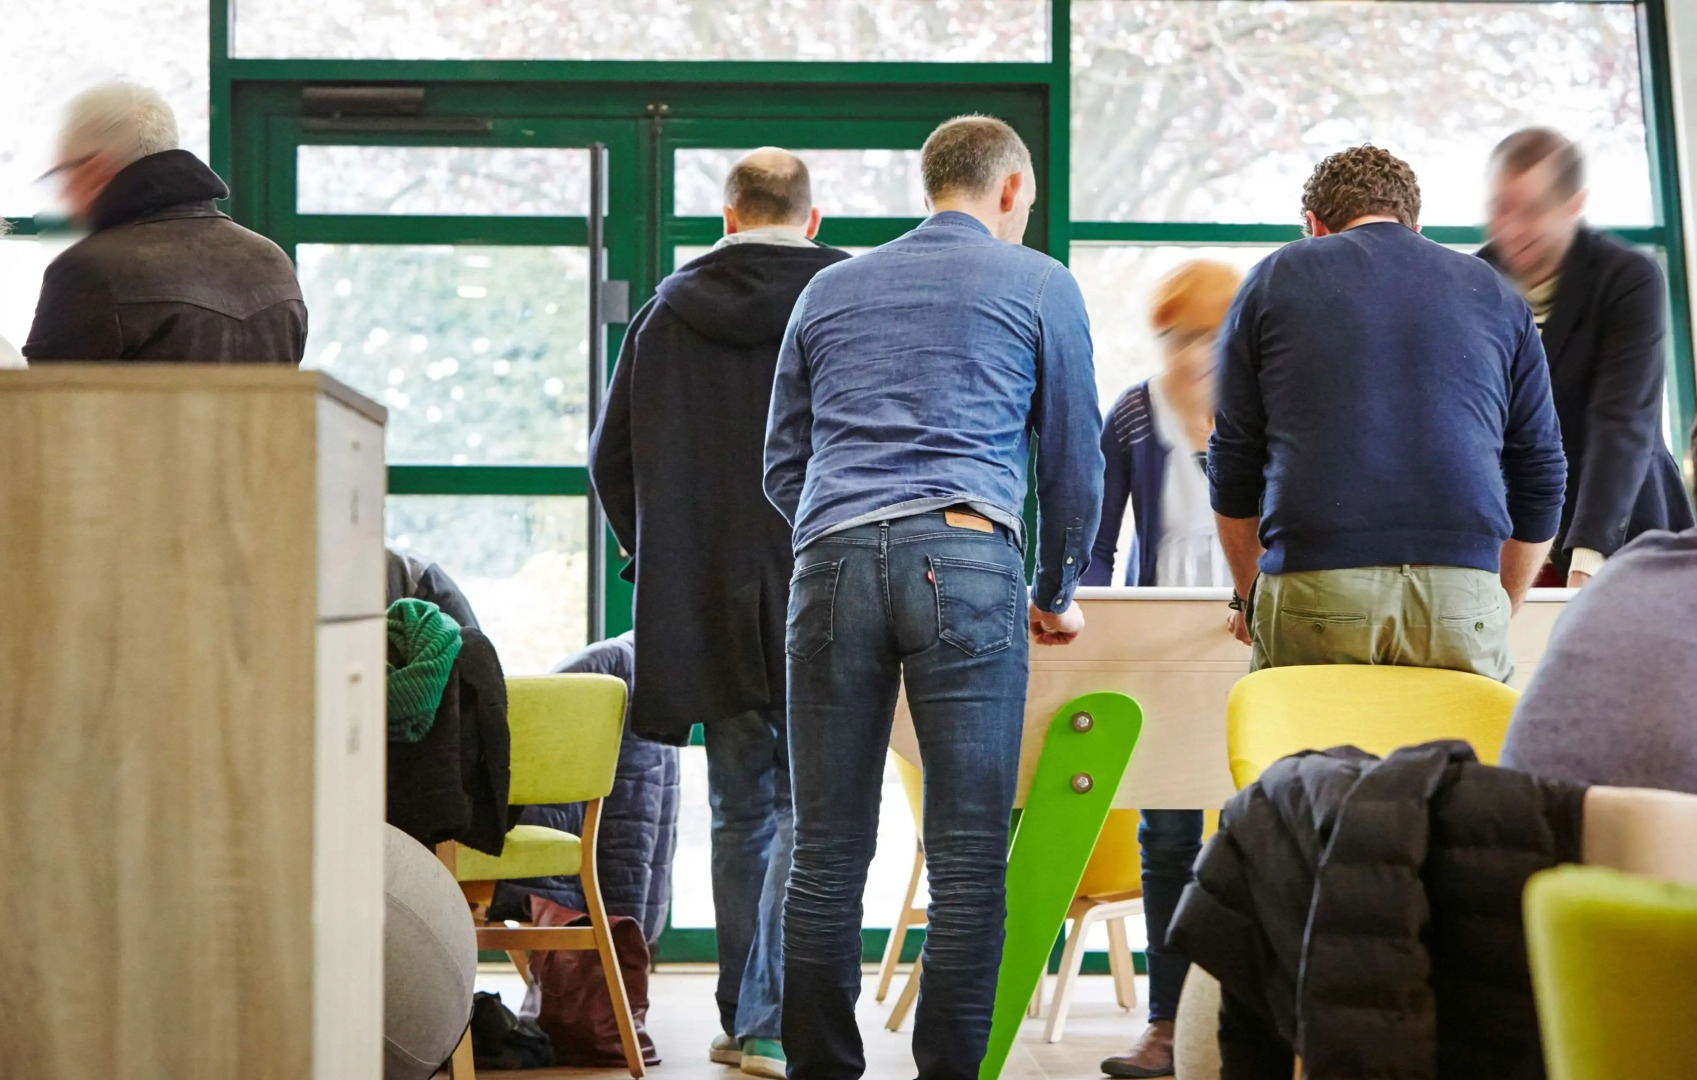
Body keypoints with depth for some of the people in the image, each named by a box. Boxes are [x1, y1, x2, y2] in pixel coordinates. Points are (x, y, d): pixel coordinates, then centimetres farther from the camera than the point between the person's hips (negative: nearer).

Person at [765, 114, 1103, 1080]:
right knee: (968, 855, -2)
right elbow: (1074, 458, 16)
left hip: (832, 563, 3)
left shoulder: (831, 289, 23)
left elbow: (783, 466, 24)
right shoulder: (1039, 285, 13)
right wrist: (1060, 594, 28)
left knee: (829, 853, 6)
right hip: (966, 558, -3)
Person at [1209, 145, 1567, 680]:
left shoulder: (1275, 278, 16)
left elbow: (1233, 462, 16)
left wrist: (1250, 597, 29)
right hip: (1464, 596, 1)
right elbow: (1541, 480, 19)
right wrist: (1498, 615, 29)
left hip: (1310, 595, -1)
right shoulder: (1497, 295, 20)